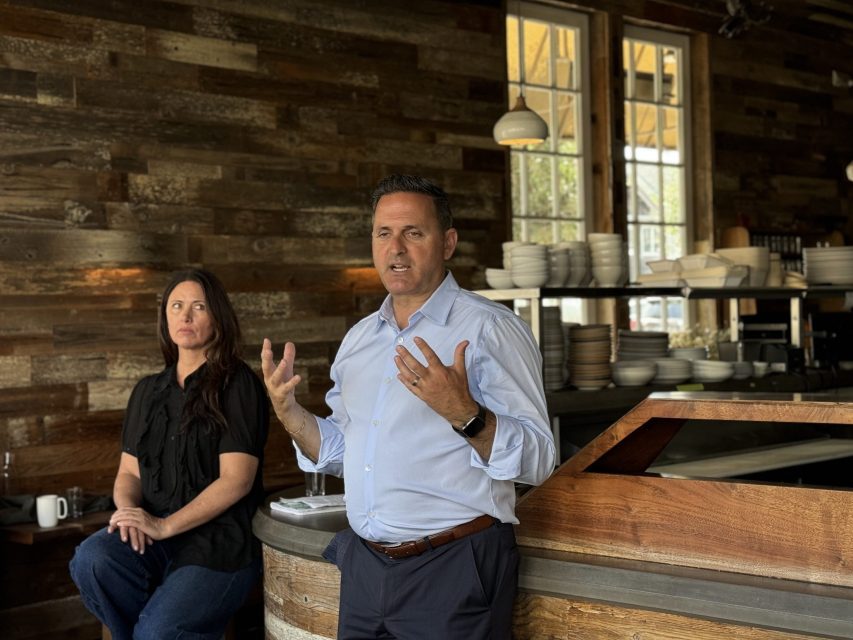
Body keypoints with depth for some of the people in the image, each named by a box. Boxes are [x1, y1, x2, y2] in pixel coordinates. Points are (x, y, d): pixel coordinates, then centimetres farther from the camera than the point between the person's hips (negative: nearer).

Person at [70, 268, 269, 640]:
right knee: (91, 559, -27)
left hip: (220, 539, -5)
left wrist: (165, 526, -17)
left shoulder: (237, 385, -2)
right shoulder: (148, 392, 18)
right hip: (154, 533, 5)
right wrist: (129, 511, -7)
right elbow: (129, 472, 16)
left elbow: (236, 480, -10)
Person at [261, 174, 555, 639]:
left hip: (453, 571, -6)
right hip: (364, 567, 6)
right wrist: (288, 411, 1)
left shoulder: (489, 329, -10)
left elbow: (536, 460, -16)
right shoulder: (358, 338, 11)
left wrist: (463, 413, -31)